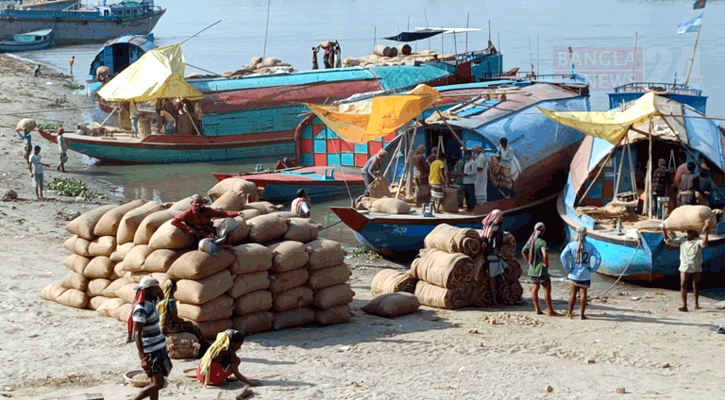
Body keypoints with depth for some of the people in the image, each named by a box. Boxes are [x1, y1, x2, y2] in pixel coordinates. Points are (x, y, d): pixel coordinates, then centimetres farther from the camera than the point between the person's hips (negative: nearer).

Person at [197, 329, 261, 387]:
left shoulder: (216, 344, 13)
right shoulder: (230, 352, -7)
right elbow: (236, 374, -10)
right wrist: (250, 382, -4)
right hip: (213, 380, -7)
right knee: (237, 360, 4)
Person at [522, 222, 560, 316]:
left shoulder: (530, 241, 7)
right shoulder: (542, 242, -18)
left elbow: (523, 251, 19)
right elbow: (545, 254, -32)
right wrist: (546, 264, -16)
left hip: (532, 269, 8)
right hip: (541, 270, -8)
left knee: (535, 288, 14)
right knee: (547, 288, -2)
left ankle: (537, 309, 17)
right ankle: (550, 311, -1)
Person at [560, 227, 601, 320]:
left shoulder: (571, 245, -3)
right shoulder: (590, 246, -1)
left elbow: (563, 256, -15)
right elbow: (598, 258, -9)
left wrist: (567, 268, -7)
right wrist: (593, 269, -1)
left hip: (574, 274, 0)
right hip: (585, 275, 0)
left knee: (572, 293, 8)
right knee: (583, 293, 4)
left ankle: (570, 313, 12)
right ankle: (582, 315, 6)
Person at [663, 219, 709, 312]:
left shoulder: (697, 241, -6)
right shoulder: (682, 240, 5)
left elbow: (704, 243, -27)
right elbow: (670, 242, 4)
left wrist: (706, 233, -40)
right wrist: (665, 233, -10)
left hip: (696, 267, -2)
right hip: (685, 267, 2)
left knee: (695, 285, 9)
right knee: (683, 285, -8)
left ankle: (696, 304, 23)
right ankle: (684, 305, -9)